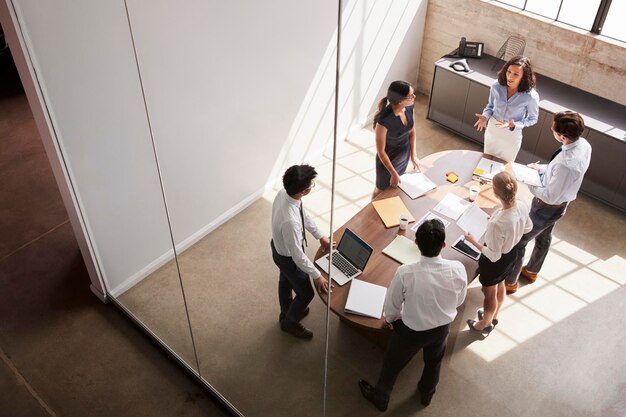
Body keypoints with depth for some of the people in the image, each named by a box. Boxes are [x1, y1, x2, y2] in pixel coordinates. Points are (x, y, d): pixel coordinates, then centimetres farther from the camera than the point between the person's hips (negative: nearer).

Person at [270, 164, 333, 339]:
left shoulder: (284, 193, -21)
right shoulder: (290, 221, -46)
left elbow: (303, 215, -1)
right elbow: (297, 255, -32)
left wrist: (320, 236, 9)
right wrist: (317, 276, -18)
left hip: (279, 247, 8)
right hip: (288, 257, -8)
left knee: (285, 282, 33)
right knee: (306, 293, 18)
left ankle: (286, 312, 61)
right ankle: (290, 323, 45)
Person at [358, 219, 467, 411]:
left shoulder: (405, 273, -35)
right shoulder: (458, 269, -27)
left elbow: (391, 305, -16)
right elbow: (459, 301, -6)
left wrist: (389, 319, 8)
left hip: (411, 330, -2)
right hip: (442, 328, 3)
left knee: (393, 363, 26)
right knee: (434, 362, 33)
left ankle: (380, 397, 52)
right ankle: (426, 394, 61)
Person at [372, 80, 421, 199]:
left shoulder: (409, 108, -18)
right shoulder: (384, 120, -39)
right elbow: (381, 151, -26)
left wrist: (413, 155, 5)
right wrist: (393, 174, -19)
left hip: (404, 156, 6)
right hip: (388, 160, -6)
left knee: (395, 186, 32)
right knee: (382, 190, 23)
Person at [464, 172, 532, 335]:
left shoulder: (497, 223, -43)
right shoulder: (522, 206, -22)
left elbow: (493, 256, -28)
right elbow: (528, 228, 0)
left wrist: (473, 241, -17)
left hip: (495, 262, -7)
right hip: (511, 254, 7)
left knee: (489, 294, 23)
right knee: (500, 286, 34)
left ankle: (485, 324, 52)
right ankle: (493, 316, 61)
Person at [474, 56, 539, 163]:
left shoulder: (531, 96, -28)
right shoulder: (496, 86, -21)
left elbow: (533, 118, -12)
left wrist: (514, 125, -27)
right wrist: (485, 116, -20)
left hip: (512, 135, -2)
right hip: (492, 128, 2)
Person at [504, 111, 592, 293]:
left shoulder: (567, 162, -41)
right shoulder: (583, 144, -13)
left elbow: (550, 197, -31)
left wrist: (528, 182, -21)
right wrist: (543, 168, -1)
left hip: (547, 208, -9)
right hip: (561, 203, 9)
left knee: (517, 242, 10)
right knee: (544, 237, 30)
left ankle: (509, 282, 30)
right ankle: (532, 271, 55)